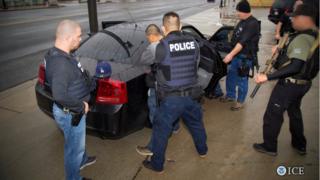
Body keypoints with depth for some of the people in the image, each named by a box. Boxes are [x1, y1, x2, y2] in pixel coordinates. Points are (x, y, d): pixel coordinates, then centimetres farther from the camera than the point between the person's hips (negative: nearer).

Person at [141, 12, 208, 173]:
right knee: (196, 123, 28)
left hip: (171, 98, -5)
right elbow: (195, 66, 9)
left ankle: (157, 165, 24)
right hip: (191, 94, 5)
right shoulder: (193, 42, -1)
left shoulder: (162, 46, -15)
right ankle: (202, 150, 49)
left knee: (161, 131, 10)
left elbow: (159, 68, 1)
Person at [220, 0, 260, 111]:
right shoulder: (242, 21, 9)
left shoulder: (252, 24, -20)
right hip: (236, 55, 9)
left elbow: (243, 42, -27)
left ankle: (240, 102, 20)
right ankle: (230, 96, 35)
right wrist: (232, 54, 21)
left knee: (242, 80, 4)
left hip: (245, 57, -9)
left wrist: (231, 54, -30)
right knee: (230, 76, 17)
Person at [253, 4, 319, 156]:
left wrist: (267, 77, -35)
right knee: (294, 112, 26)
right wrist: (282, 51, 11)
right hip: (302, 83, 10)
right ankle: (300, 145, 40)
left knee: (272, 115, 5)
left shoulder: (302, 38, -24)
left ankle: (269, 147, 20)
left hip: (289, 84, -10)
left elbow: (295, 66, -33)